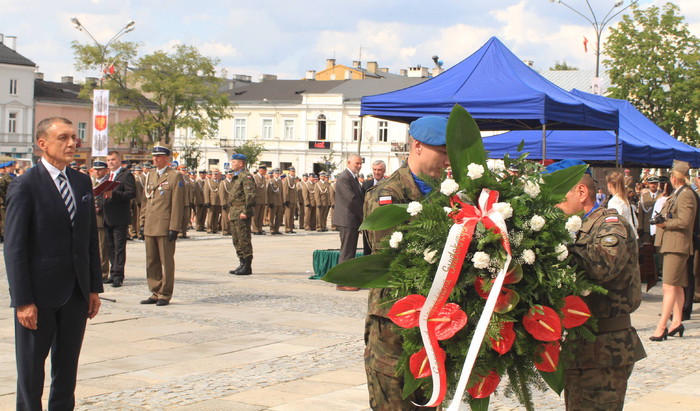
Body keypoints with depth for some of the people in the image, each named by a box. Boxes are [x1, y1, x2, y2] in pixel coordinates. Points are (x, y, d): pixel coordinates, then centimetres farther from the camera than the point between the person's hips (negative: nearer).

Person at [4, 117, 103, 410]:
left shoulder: (83, 182, 9)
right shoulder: (25, 186, -9)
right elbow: (14, 247, -11)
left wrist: (94, 287, 8)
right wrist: (23, 301, -15)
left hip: (77, 294, 6)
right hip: (39, 295, -5)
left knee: (67, 367, 13)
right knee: (30, 370, 6)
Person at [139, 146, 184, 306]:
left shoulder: (175, 176, -3)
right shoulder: (150, 175, 17)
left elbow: (177, 204, -8)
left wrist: (174, 227, -13)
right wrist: (143, 222, 13)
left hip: (165, 226, -6)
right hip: (150, 227, 6)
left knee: (166, 262, 0)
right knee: (151, 261, 9)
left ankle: (165, 294, 7)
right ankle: (155, 293, 16)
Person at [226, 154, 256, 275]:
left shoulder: (246, 176, -11)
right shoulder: (236, 177, 20)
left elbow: (250, 195, -18)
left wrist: (245, 212, -22)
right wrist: (230, 211, 20)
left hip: (242, 214, -10)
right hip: (234, 214, 10)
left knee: (244, 239, -7)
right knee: (237, 240, 12)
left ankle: (247, 266, -4)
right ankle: (242, 264, 19)